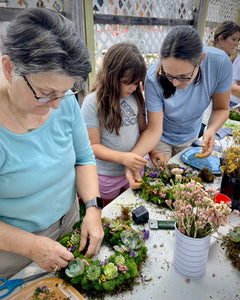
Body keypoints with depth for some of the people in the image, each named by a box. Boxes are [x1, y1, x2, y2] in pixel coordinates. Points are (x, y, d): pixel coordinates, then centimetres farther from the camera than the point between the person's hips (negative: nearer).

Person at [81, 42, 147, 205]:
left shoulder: (136, 96, -3)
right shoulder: (93, 102, -20)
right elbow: (93, 145, -18)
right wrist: (123, 158, -29)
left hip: (134, 170, 4)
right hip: (107, 176, -4)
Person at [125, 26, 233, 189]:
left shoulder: (220, 62, -29)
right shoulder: (154, 78, -34)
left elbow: (221, 108, -13)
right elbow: (154, 129, -30)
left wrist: (212, 129, -34)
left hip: (190, 137, 2)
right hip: (162, 139, -2)